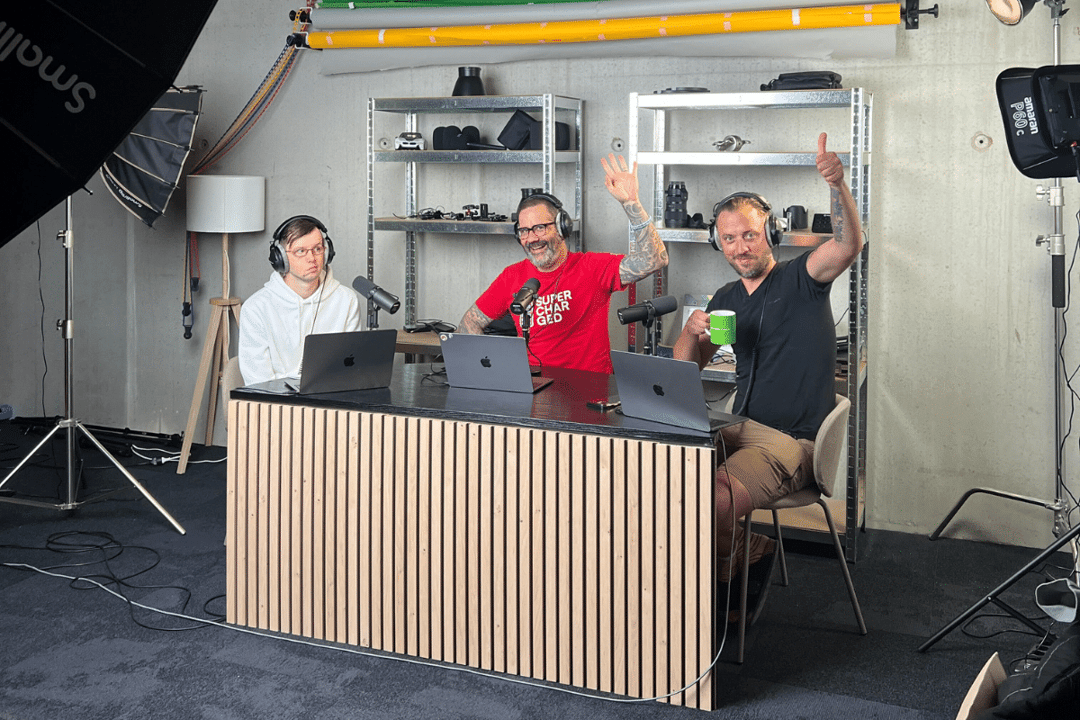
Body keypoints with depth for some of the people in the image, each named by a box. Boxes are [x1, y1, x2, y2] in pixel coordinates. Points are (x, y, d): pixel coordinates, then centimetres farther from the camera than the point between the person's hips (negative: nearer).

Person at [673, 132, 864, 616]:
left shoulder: (800, 280, -2)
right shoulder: (727, 299, 16)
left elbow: (848, 245, -22)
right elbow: (686, 367, 17)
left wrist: (837, 184, -40)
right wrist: (692, 329, -6)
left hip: (791, 443, -7)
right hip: (740, 430, 7)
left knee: (716, 502, -30)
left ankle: (743, 579, 3)